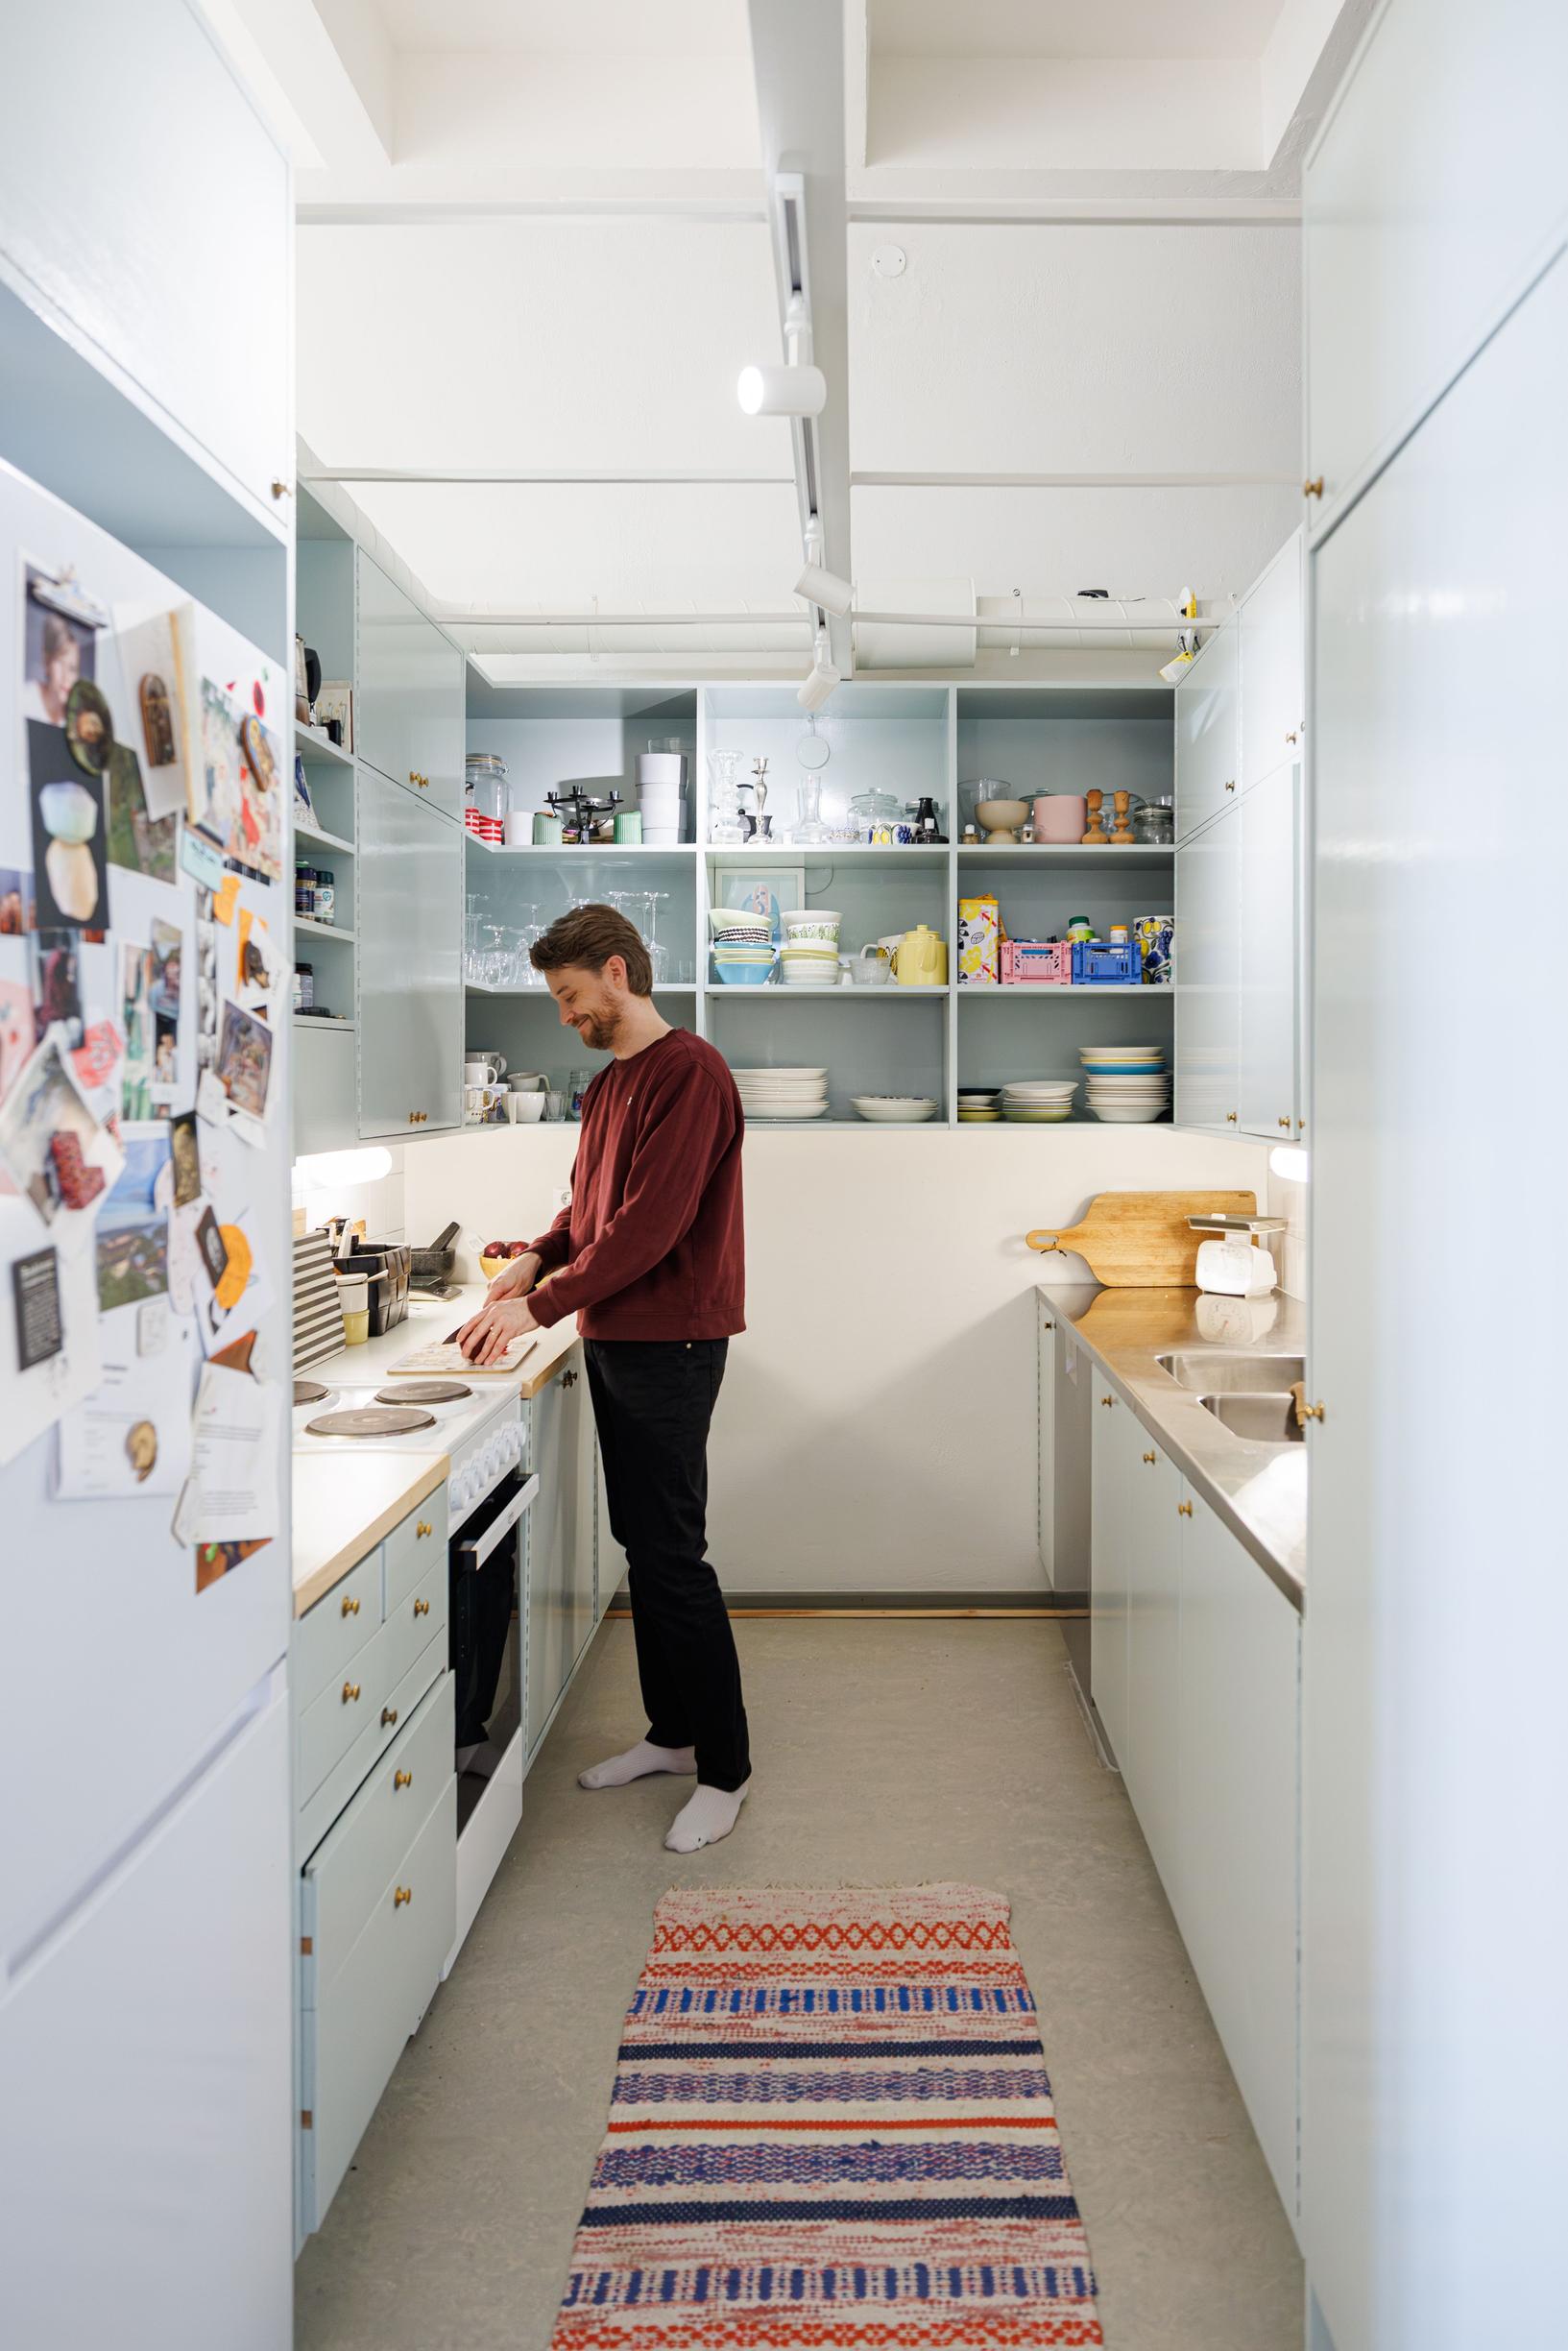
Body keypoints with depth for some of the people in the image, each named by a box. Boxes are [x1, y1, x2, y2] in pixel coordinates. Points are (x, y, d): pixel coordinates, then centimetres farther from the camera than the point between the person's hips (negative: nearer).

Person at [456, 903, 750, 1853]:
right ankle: (672, 1731, 28)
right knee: (642, 1546, 15)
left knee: (673, 1558, -5)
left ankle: (725, 1769, 7)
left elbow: (649, 1223, -22)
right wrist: (540, 1258, 2)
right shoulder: (608, 1084, 16)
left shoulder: (689, 1072, -15)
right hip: (614, 1342, 9)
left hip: (671, 1345, -9)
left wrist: (540, 1305, -20)